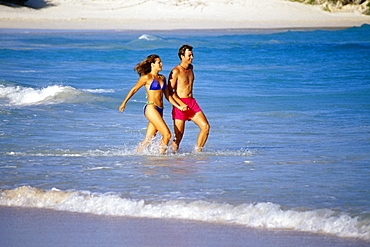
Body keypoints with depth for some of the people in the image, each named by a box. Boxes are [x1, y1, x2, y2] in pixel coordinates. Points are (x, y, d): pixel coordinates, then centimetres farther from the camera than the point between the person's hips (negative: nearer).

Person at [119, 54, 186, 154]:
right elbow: (134, 90, 5)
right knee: (167, 134, -16)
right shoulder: (147, 77, -4)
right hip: (151, 108, -7)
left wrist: (179, 107, 12)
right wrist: (124, 103, 7)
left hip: (159, 110, 7)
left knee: (149, 139, 6)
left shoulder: (162, 78, 17)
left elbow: (167, 96, 20)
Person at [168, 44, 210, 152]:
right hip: (180, 104, -7)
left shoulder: (190, 68, 14)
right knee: (179, 134, -5)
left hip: (192, 103, 7)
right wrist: (181, 104, -21)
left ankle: (198, 151, 3)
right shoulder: (176, 71, -10)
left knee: (205, 126, -5)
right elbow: (170, 91, -13)